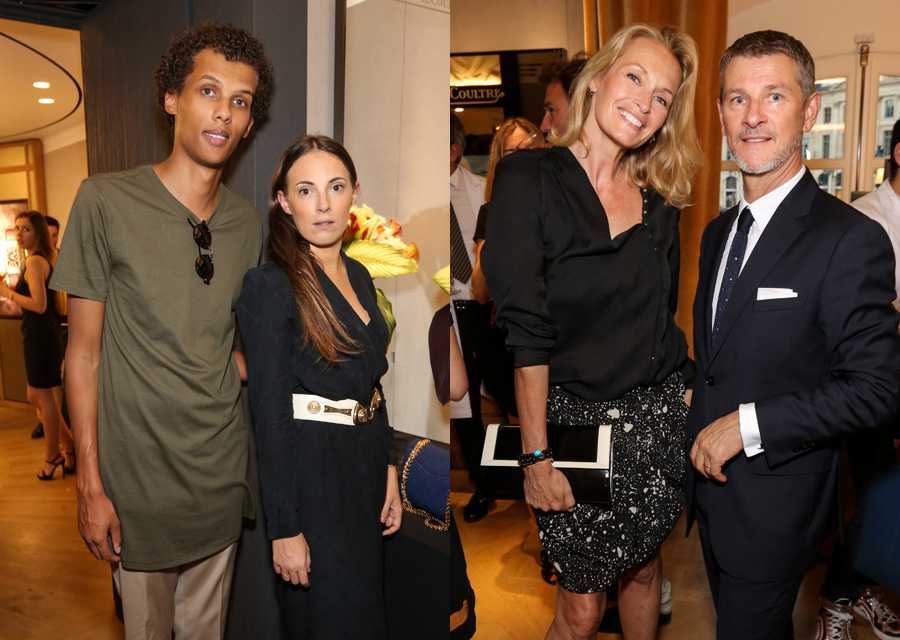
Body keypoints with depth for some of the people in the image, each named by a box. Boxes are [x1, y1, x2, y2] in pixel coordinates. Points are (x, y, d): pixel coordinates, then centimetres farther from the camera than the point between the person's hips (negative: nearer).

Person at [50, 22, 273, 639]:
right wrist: (91, 485, -8)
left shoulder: (249, 222, 2)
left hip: (221, 471, 4)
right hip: (140, 477, -3)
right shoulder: (106, 202, -11)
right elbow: (84, 354, -8)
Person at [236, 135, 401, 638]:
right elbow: (270, 413, -18)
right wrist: (284, 528, -17)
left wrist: (390, 469, 9)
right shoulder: (270, 285, -16)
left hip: (366, 461, 8)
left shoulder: (358, 275, 6)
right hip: (312, 473, -7)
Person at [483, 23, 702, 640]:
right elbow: (526, 333, -14)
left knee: (644, 566, 21)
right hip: (577, 419, -4)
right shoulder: (528, 180, -11)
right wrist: (536, 456, -14)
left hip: (661, 414, 5)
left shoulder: (659, 197, 5)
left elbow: (662, 314, 13)